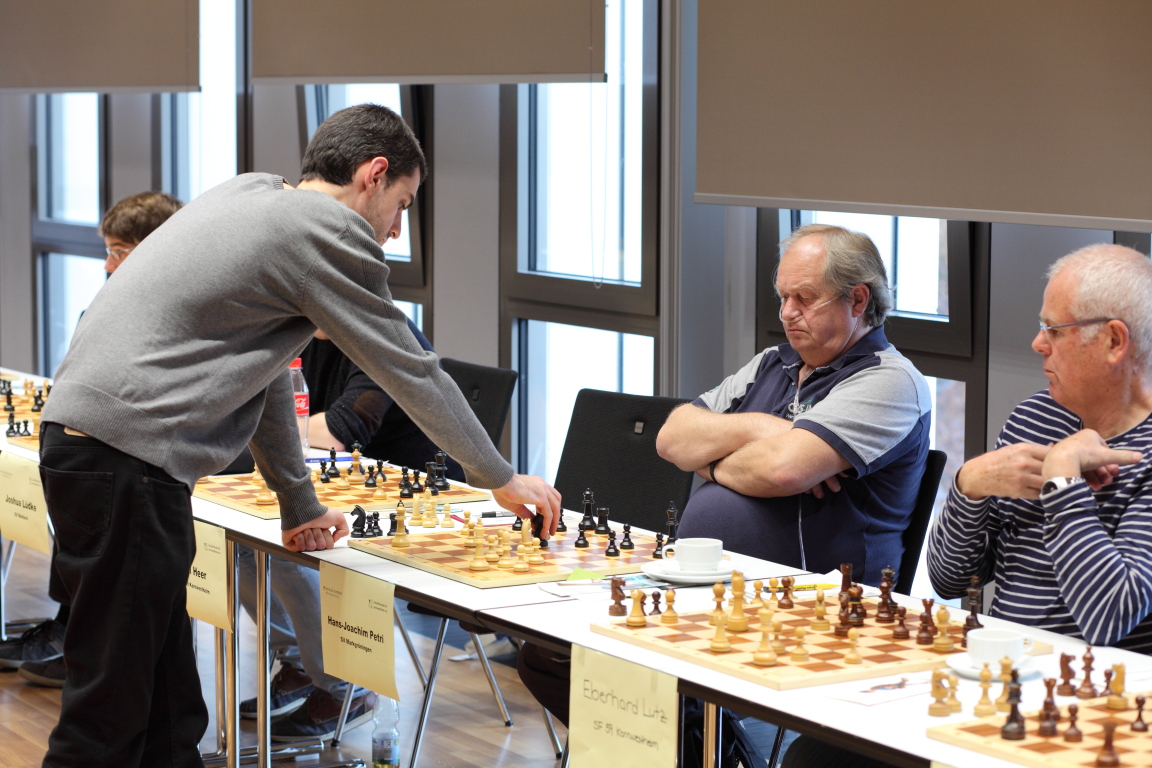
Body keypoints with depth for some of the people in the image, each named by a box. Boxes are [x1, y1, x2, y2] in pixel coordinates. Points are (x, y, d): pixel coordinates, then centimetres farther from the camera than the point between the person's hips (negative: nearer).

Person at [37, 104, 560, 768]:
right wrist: (501, 479, 12)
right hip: (125, 465, -10)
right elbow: (411, 372, 0)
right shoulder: (327, 232, -7)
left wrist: (300, 506, 30)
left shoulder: (249, 196, 21)